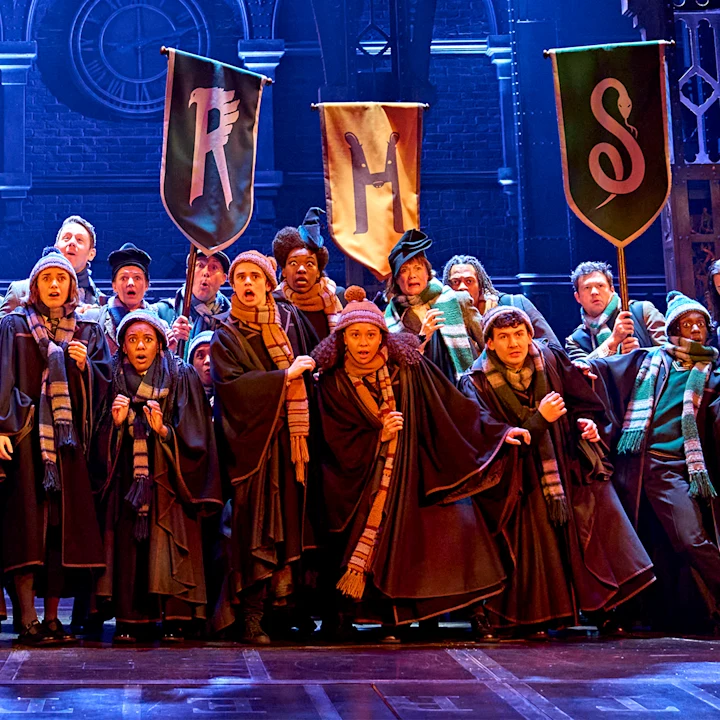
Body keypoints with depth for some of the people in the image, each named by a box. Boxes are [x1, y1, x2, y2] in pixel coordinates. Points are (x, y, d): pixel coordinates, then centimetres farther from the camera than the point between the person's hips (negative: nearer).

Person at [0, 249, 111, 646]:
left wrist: (85, 365, -5)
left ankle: (52, 617, 6)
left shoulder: (87, 332, 17)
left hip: (68, 438, 3)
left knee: (65, 523, 0)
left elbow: (105, 381, 15)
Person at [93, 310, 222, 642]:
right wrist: (116, 423, -11)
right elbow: (102, 444, 8)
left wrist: (164, 431, -22)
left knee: (169, 549, -11)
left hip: (168, 481, -2)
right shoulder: (115, 380, 8)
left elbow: (194, 438, -6)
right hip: (126, 483, 2)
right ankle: (130, 619, -1)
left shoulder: (182, 378, 0)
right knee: (128, 547, -6)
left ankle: (174, 619, -8)